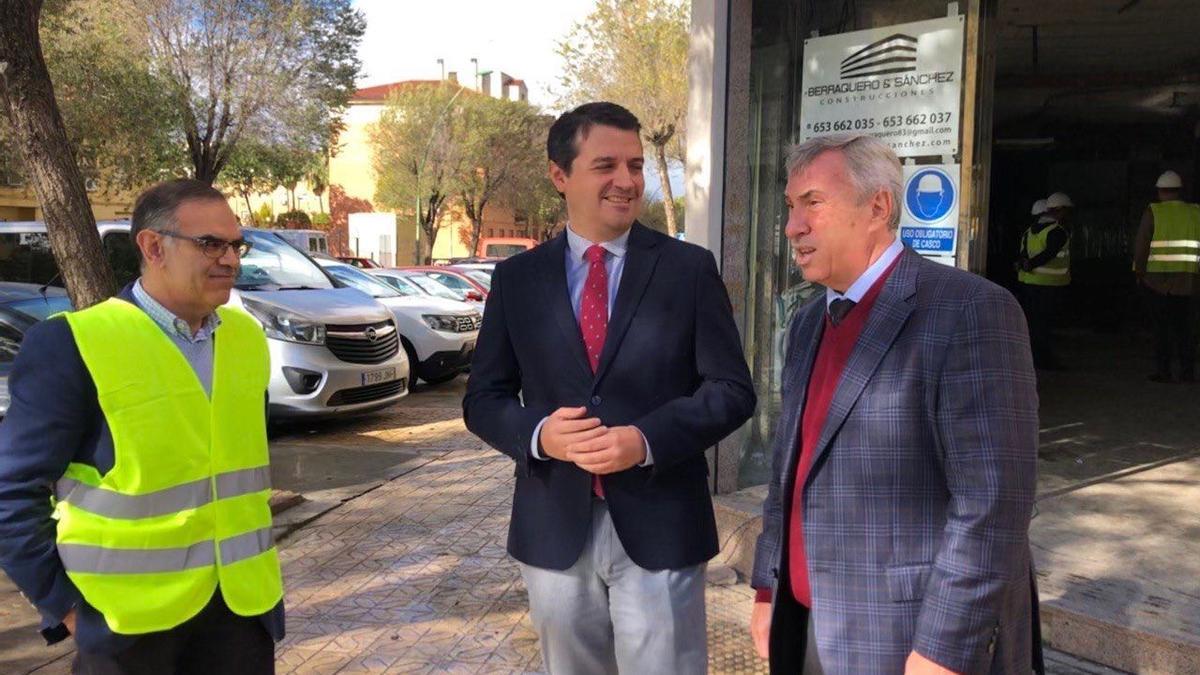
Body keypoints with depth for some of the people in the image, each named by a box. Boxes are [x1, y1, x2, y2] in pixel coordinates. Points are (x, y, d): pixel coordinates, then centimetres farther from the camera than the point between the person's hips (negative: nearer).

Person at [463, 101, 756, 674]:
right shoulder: (517, 278, 3)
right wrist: (538, 434, -16)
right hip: (553, 529, 2)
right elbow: (483, 398, 5)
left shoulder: (689, 268, -2)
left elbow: (732, 389, -4)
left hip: (659, 529, -2)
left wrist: (647, 440, -20)